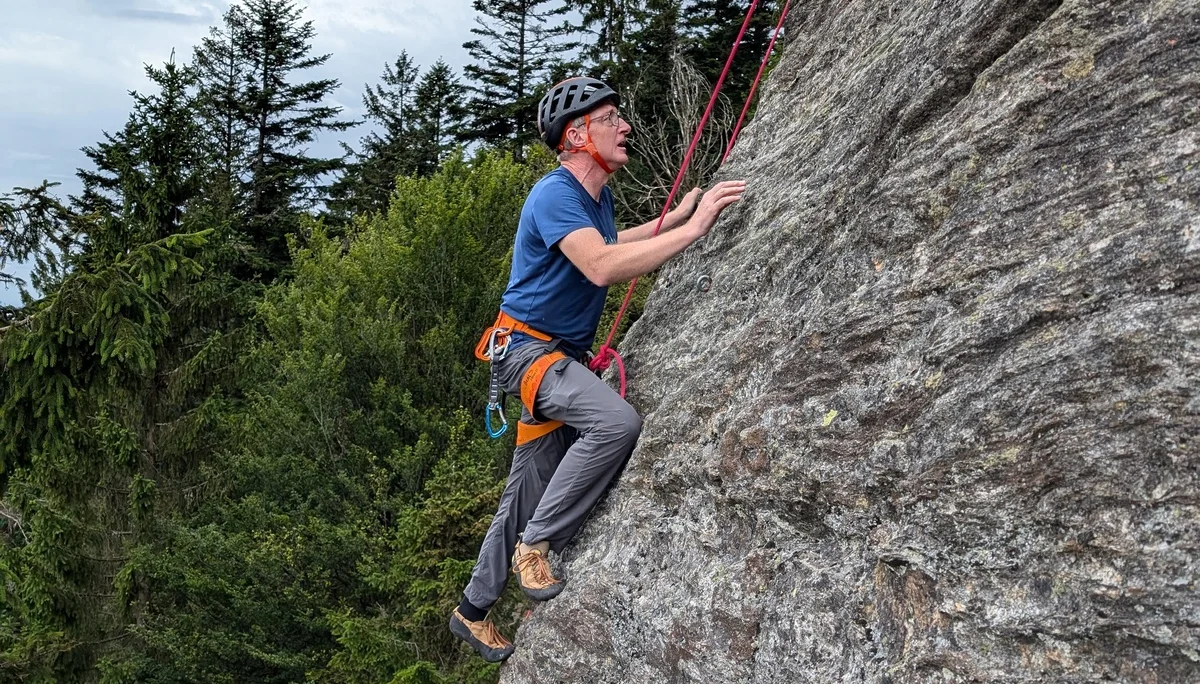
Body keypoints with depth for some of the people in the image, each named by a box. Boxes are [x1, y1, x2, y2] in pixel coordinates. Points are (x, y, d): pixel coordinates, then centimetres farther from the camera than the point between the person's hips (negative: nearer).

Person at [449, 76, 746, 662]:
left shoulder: (596, 194, 9)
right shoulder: (555, 194, -20)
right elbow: (601, 267, -36)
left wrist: (672, 219, 23)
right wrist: (693, 229, -34)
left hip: (562, 355, 9)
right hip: (526, 347, -9)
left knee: (528, 495, 13)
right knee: (617, 421, -33)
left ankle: (472, 610, 28)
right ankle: (535, 546, -16)